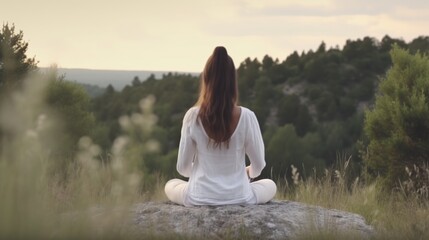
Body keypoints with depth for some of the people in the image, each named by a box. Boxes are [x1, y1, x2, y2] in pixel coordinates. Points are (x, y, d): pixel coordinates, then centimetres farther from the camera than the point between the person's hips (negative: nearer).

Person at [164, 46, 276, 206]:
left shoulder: (193, 116, -13)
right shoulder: (246, 116, -14)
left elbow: (183, 167, -4)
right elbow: (259, 165, -2)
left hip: (199, 199, 0)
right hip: (240, 198, 0)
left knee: (170, 185, 33)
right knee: (270, 186, 32)